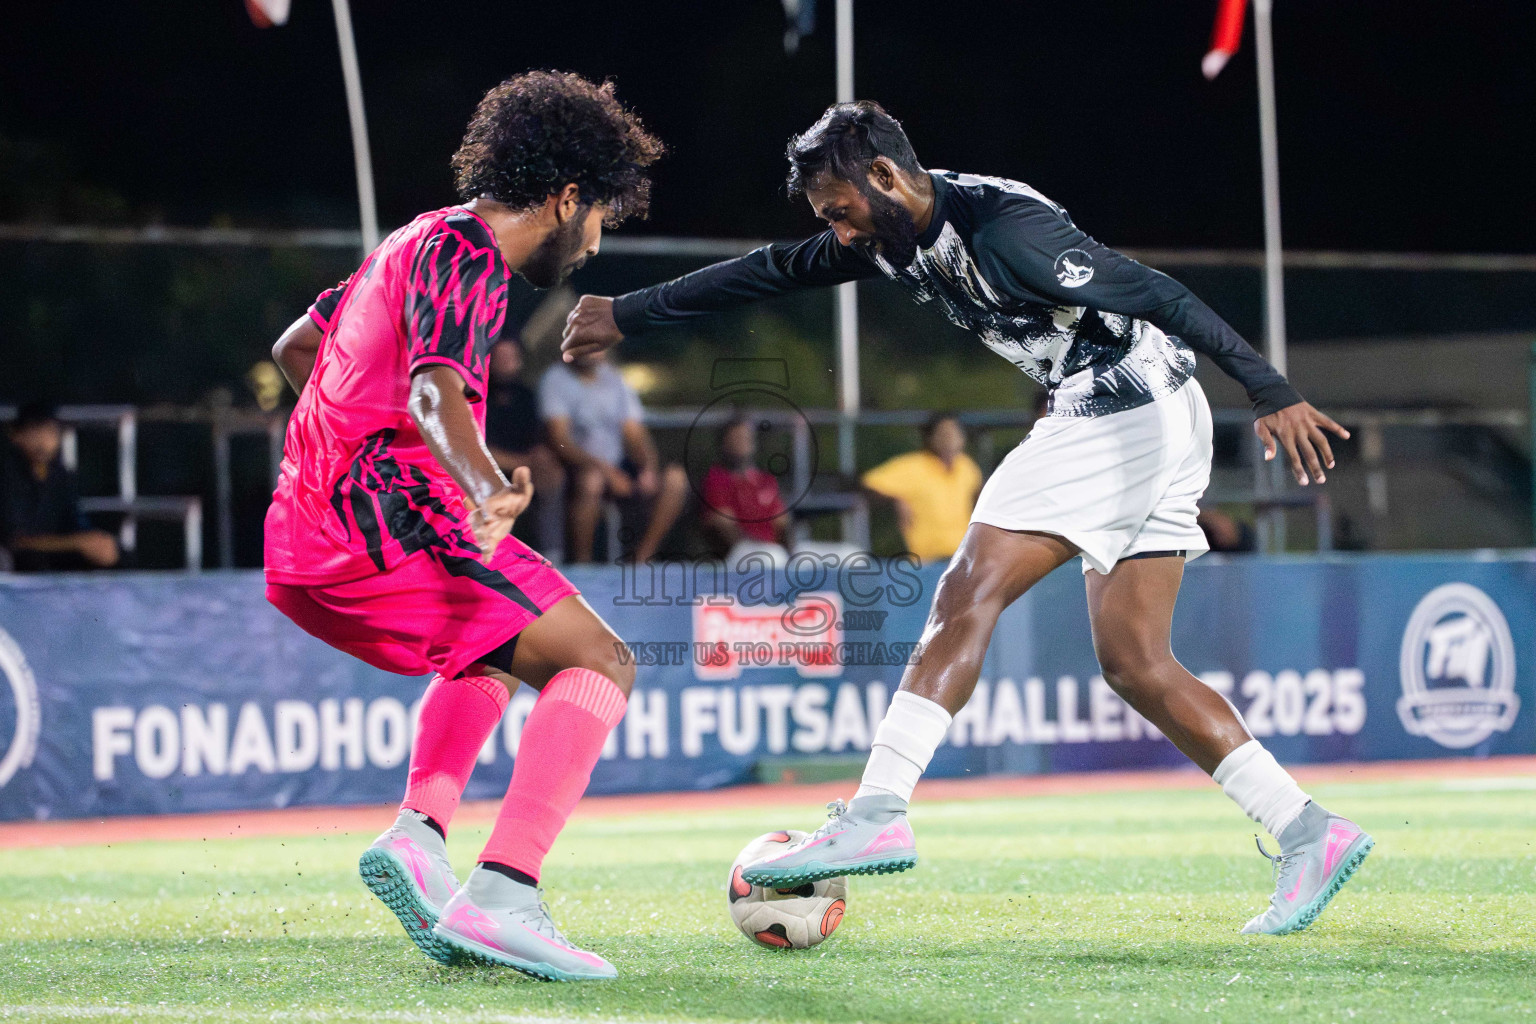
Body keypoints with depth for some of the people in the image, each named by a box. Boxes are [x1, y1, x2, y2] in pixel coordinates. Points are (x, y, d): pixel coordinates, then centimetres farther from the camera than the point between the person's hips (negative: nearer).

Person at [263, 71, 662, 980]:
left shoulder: (416, 242, 23)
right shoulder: (464, 259, -7)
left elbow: (296, 346, 38)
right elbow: (434, 391, -28)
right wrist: (483, 489, -45)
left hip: (302, 546, 10)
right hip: (387, 520, -10)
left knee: (500, 650, 32)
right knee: (597, 665, -11)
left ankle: (418, 834, 7)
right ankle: (501, 898, -27)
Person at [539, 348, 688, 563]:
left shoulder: (615, 380, 10)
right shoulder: (556, 380, -6)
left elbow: (635, 437, 7)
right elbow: (560, 442, -16)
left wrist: (649, 467, -15)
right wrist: (605, 470, -28)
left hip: (617, 468, 5)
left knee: (675, 479, -16)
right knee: (591, 479, -40)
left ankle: (641, 559, -10)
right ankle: (581, 562, -24)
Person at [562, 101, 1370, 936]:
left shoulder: (1002, 229, -19)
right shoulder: (896, 235, 9)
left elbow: (1159, 296, -21)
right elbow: (774, 272, 21)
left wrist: (1271, 394, -25)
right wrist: (628, 314, 26)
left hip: (1121, 417, -10)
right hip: (1156, 429, 10)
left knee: (967, 594, -13)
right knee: (1133, 664, 6)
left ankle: (876, 813, -17)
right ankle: (1306, 831, 3)